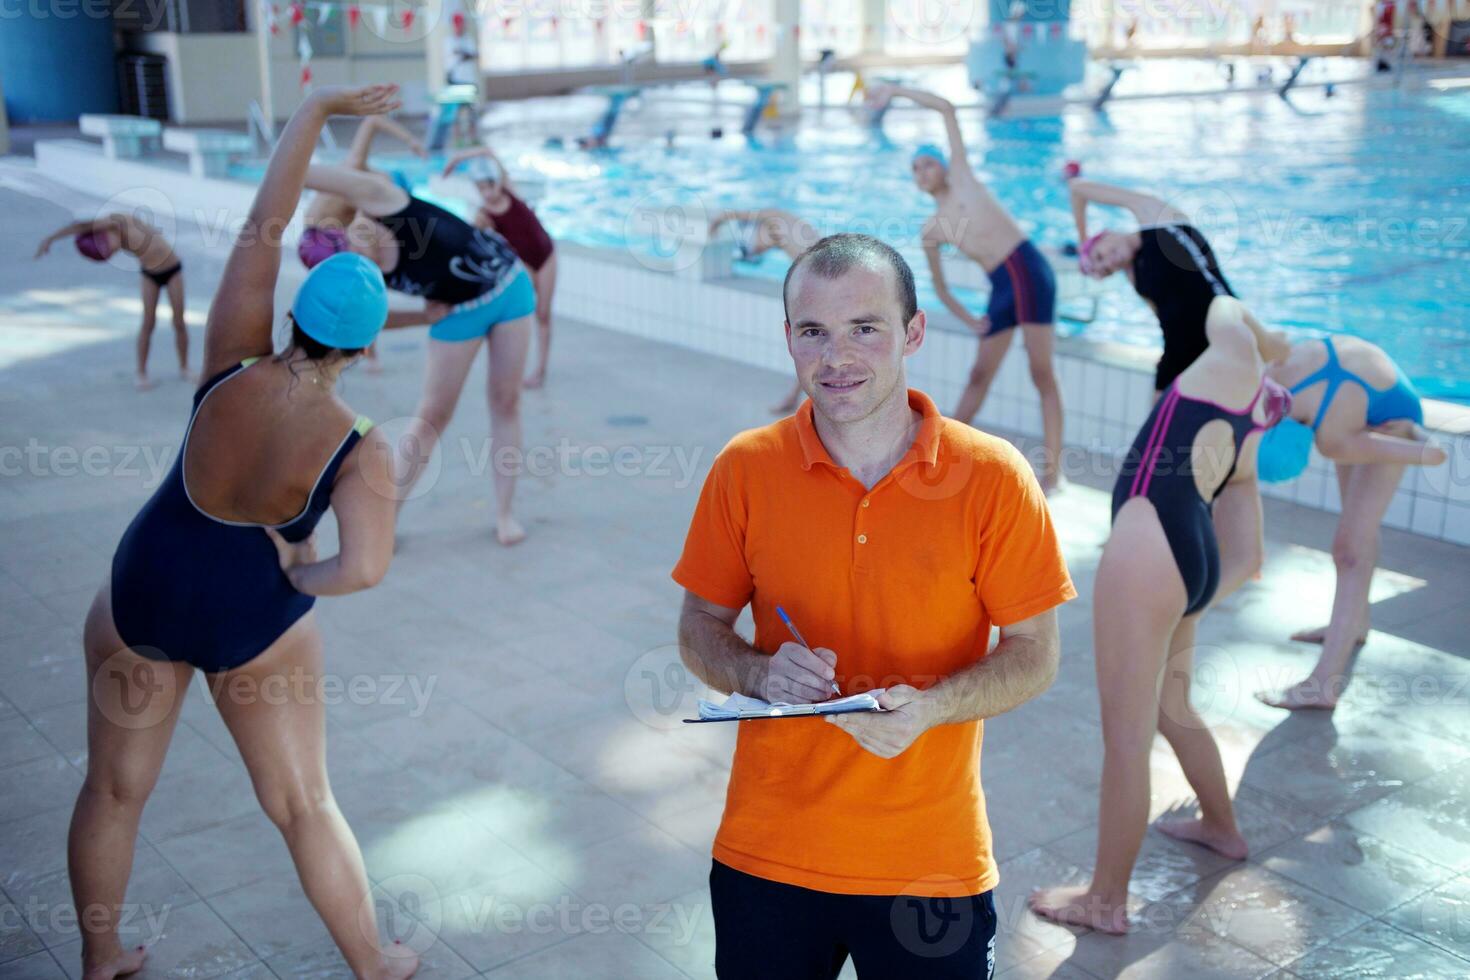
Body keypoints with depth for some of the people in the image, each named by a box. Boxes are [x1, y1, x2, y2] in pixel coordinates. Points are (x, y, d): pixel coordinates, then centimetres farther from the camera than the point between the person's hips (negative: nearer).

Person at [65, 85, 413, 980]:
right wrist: (301, 574, -10)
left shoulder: (234, 370, -17)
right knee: (304, 804, 14)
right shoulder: (363, 451, -20)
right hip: (253, 620, -2)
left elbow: (262, 229, -14)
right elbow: (365, 568, -32)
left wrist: (320, 106, -9)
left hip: (140, 594, 2)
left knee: (114, 788, 21)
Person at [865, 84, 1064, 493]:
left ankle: (1052, 469, -3)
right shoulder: (931, 230, 15)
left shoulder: (962, 175, 7)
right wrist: (968, 320, 10)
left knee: (1042, 372, -5)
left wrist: (896, 91, 9)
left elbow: (947, 109, 6)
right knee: (980, 374, 11)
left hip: (1029, 269, -5)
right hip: (1000, 288, 5)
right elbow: (939, 286, 22)